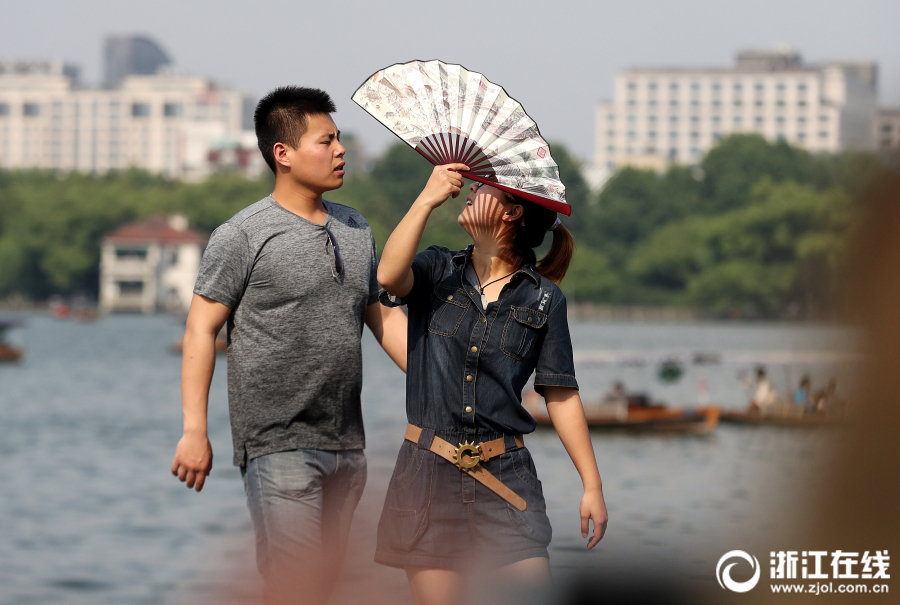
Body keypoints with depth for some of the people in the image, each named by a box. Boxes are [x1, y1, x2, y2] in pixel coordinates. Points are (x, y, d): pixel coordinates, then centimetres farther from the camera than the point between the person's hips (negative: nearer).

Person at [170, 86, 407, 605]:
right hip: (279, 445, -7)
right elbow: (201, 330, -7)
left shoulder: (356, 230, 13)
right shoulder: (243, 236, -7)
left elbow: (384, 316, 20)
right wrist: (195, 431, -13)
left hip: (347, 446, 7)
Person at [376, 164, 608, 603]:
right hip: (429, 472, 0)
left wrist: (592, 485, 3)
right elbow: (388, 276, -16)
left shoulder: (543, 299, 5)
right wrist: (428, 198, -15)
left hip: (506, 476, 0)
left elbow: (561, 396, 6)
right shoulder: (437, 271, 8)